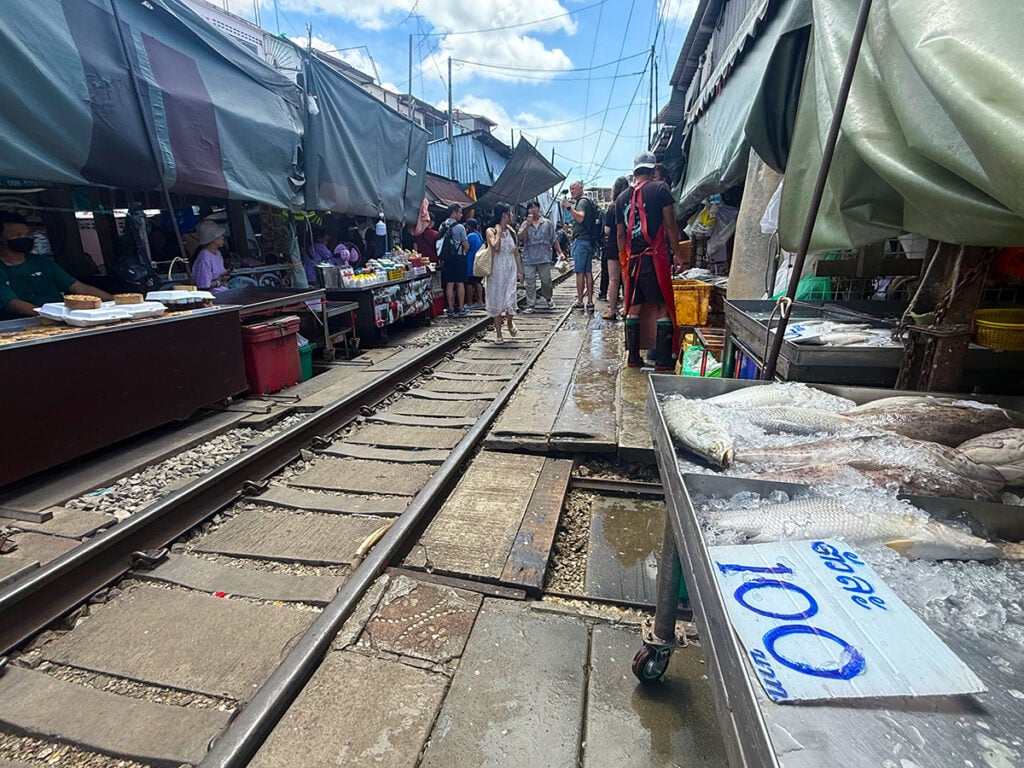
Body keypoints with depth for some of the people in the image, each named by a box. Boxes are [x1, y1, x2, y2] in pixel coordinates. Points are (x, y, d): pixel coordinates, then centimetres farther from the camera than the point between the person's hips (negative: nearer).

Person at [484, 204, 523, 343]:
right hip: (497, 269, -3)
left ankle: (510, 322, 23)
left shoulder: (511, 232, 13)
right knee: (497, 299, 1)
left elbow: (516, 253, 14)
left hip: (511, 269, 3)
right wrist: (498, 231, -10)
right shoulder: (490, 231, -3)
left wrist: (520, 271, 9)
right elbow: (496, 247, -20)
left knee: (509, 298, -8)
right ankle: (498, 333, 10)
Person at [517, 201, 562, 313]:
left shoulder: (547, 223, 8)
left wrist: (560, 252, 6)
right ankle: (531, 305, 4)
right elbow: (520, 238, -8)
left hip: (544, 258, 0)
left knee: (546, 281, 4)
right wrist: (527, 226, -17)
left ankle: (548, 299, 29)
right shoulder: (525, 224, 7)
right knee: (530, 283, -1)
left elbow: (554, 240, 11)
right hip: (529, 259, 0)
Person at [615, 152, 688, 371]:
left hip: (633, 259, 5)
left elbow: (620, 233, 13)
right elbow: (669, 224, -4)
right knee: (663, 308, 0)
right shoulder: (660, 188, -1)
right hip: (655, 257, -4)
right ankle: (662, 361, -2)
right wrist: (677, 251, 6)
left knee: (634, 308, 11)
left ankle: (633, 357, 13)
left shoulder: (622, 197, 11)